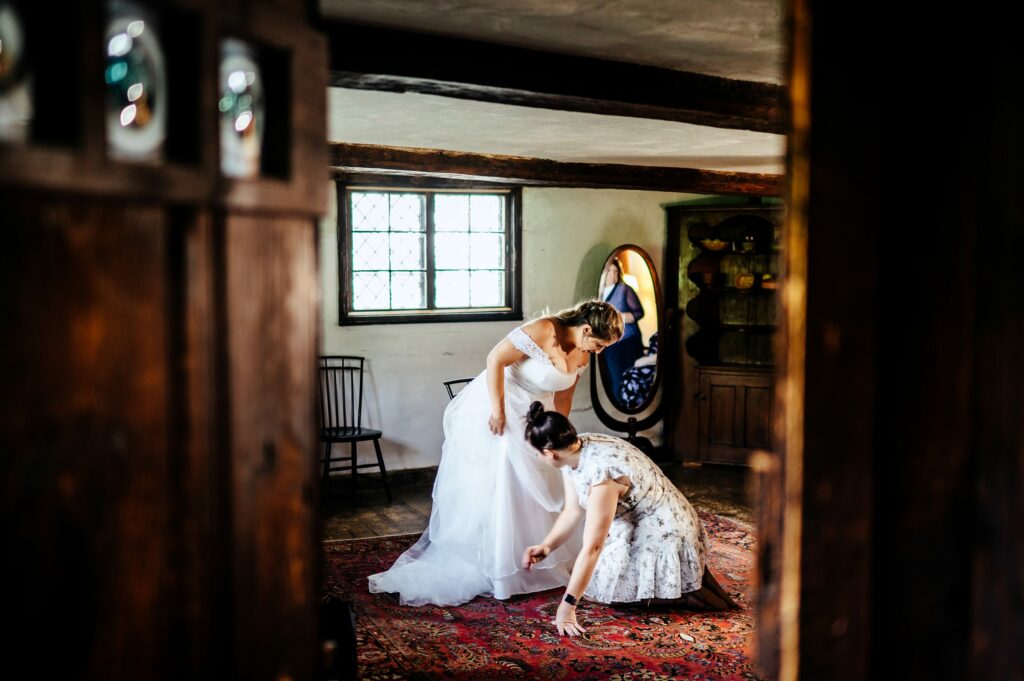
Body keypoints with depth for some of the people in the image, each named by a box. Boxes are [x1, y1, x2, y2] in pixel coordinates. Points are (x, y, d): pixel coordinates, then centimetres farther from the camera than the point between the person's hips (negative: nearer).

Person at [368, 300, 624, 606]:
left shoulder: (582, 354, -1)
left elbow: (563, 397, 10)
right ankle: (486, 567, 6)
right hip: (496, 411, -8)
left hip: (531, 417, 8)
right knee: (492, 487, -4)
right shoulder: (542, 332, -25)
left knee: (536, 488, 12)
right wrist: (498, 410, -24)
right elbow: (495, 359, -24)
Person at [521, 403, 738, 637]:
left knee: (604, 589, -7)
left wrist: (567, 606, -28)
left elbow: (592, 548, -32)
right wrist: (547, 546, -12)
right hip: (634, 527, 9)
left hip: (663, 536, -9)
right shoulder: (573, 452, -9)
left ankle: (685, 590, 3)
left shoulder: (601, 472, -34)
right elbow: (573, 511, 3)